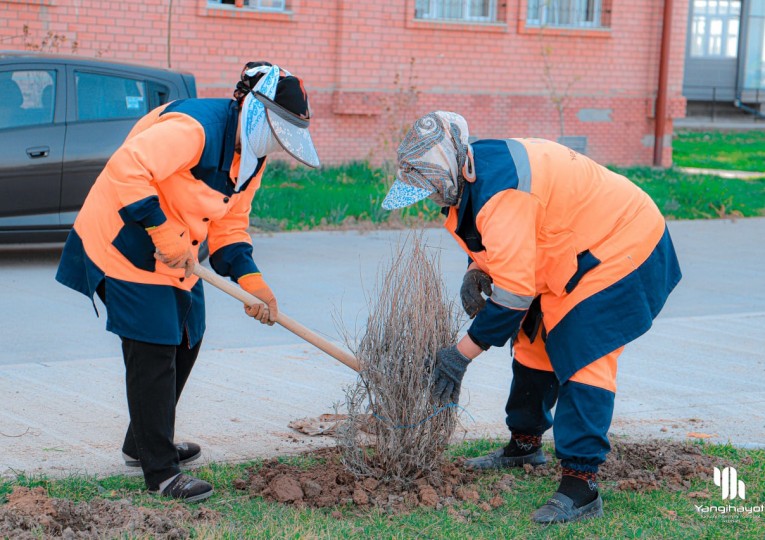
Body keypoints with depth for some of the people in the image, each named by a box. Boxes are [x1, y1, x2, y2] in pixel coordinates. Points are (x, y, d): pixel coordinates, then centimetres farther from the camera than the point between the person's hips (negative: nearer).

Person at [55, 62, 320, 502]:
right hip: (127, 246, -10)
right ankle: (160, 471, 0)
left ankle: (144, 443, 35)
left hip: (177, 253, 10)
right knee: (154, 351, -8)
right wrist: (164, 233, -33)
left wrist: (252, 282, -6)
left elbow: (230, 225, 9)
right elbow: (126, 170, -37)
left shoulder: (253, 156, 4)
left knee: (186, 340, 17)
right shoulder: (195, 128, -27)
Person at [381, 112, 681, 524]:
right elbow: (500, 240, 17)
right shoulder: (474, 170, -2)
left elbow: (514, 292, -33)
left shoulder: (501, 195, -34)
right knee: (534, 342, 17)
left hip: (620, 250, -11)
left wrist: (462, 353, -25)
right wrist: (478, 269, -4)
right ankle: (524, 444, 34)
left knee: (583, 360, -17)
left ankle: (579, 485, -17)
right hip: (577, 249, 11)